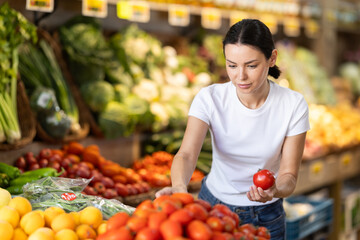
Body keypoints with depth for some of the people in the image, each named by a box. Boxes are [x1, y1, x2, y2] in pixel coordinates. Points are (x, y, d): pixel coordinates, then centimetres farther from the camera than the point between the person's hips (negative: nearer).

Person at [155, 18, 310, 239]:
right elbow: (186, 154, -30)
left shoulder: (293, 105, -18)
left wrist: (275, 190, -38)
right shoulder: (210, 98, -18)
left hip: (265, 216, 0)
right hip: (213, 204, 0)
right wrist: (179, 186, -51)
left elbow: (289, 174, -15)